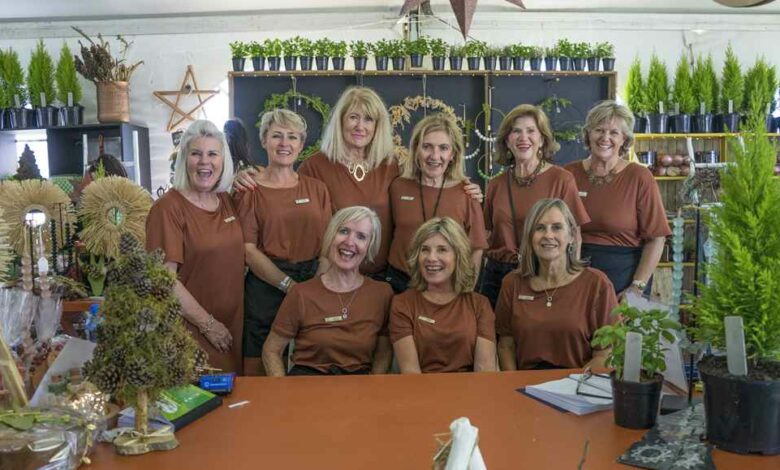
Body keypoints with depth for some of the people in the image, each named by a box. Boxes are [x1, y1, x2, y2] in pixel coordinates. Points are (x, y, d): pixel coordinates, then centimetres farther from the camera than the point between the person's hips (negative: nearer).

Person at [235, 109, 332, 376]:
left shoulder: (316, 188, 11)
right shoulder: (250, 190, 1)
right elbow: (249, 250, -6)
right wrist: (288, 284, -15)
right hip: (265, 285, -3)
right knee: (260, 370, 1)